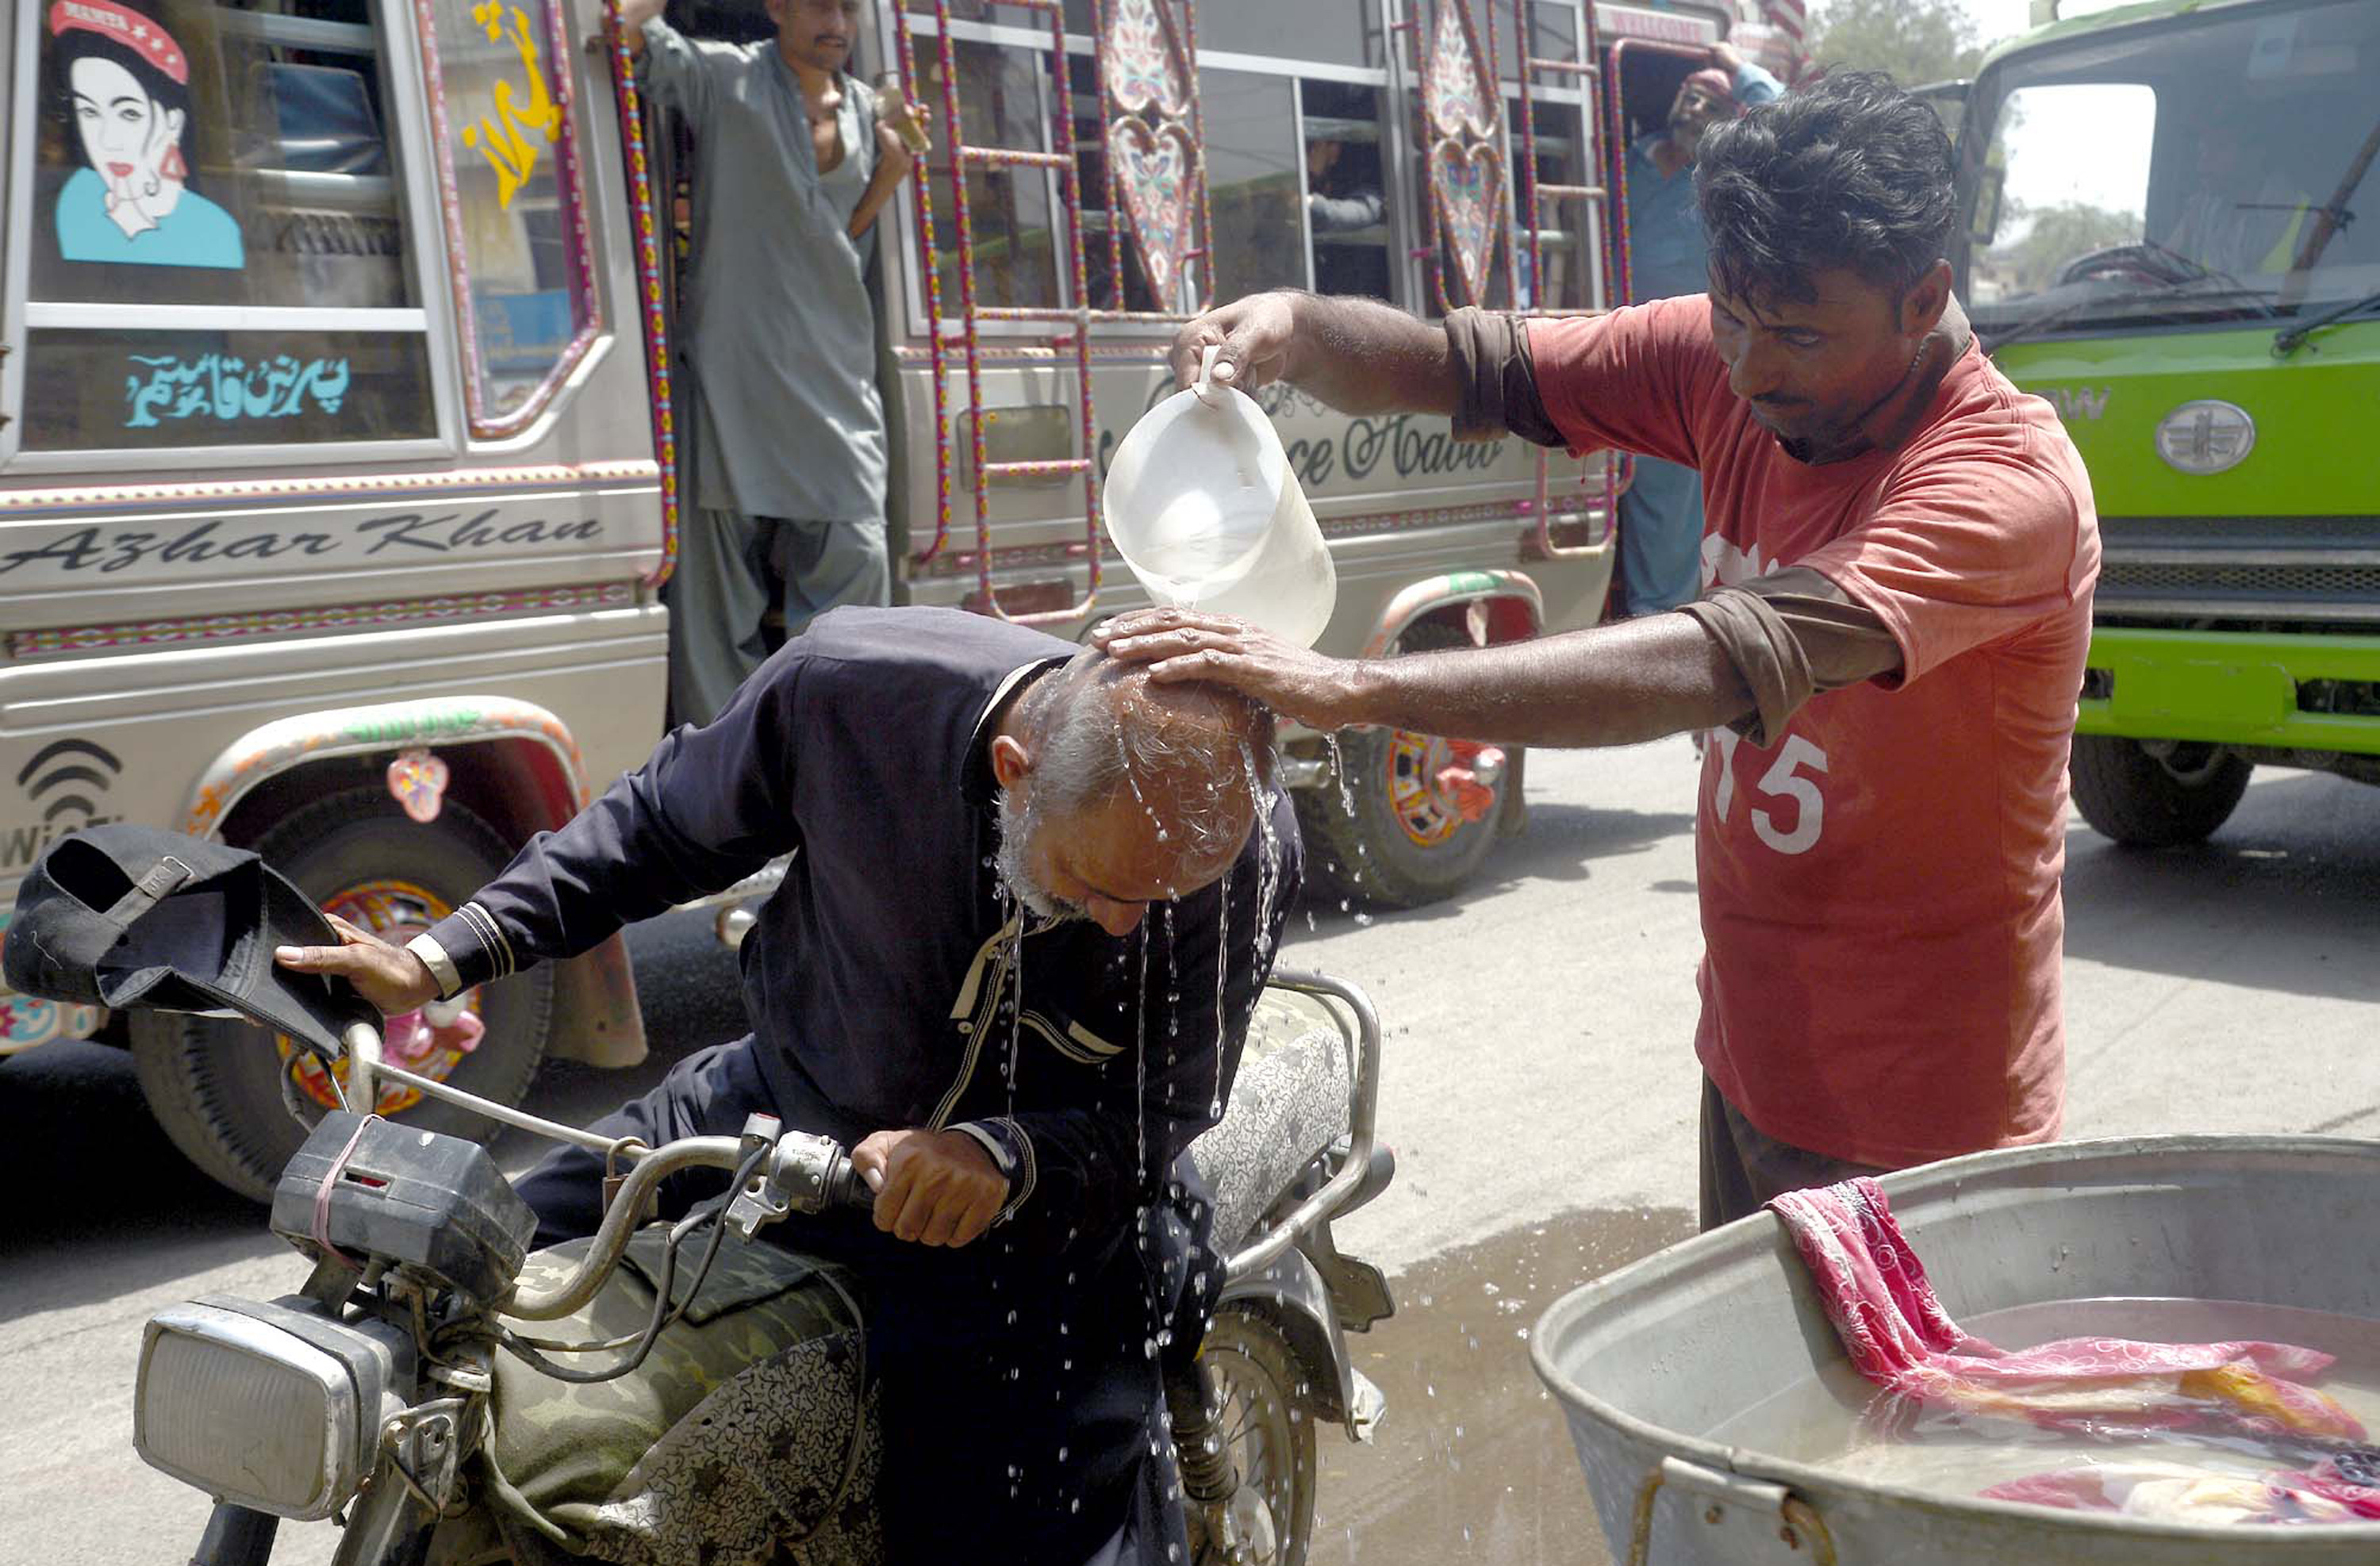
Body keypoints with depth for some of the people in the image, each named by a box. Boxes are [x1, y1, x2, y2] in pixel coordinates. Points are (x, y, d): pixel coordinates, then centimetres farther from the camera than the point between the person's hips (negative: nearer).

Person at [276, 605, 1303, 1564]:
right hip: (783, 1118, 2)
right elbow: (665, 825, -4)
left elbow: (1159, 1120, -17)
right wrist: (444, 957, -5)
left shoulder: (1248, 856, -26)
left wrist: (1007, 1159, -38)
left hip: (1040, 1225, -2)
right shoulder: (844, 689, -25)